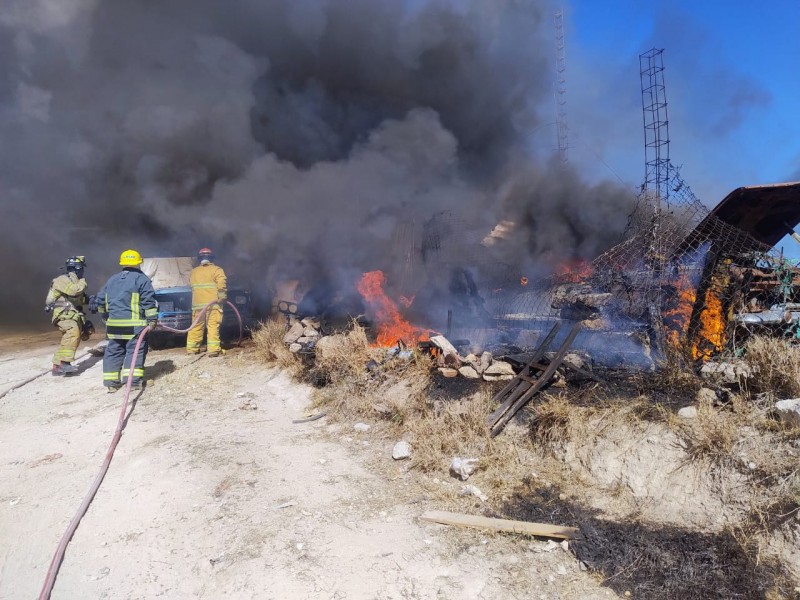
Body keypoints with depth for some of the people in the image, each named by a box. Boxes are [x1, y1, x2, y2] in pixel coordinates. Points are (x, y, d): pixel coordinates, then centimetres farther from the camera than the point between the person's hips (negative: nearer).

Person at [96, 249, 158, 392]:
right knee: (135, 351, -2)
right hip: (134, 324, -5)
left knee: (113, 351, 12)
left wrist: (105, 316, 32)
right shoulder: (141, 279, -4)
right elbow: (149, 301, -11)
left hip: (114, 323, 6)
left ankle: (110, 382, 14)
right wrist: (152, 318, -10)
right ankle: (133, 380, -10)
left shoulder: (112, 279, 16)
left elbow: (101, 300, 21)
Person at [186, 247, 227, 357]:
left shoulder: (193, 272, 15)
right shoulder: (216, 270, -1)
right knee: (213, 326, -6)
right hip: (213, 303, -4)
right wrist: (222, 297, -7)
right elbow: (222, 284, -14)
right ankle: (213, 349, -12)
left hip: (197, 304, 4)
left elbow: (191, 285, 16)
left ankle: (192, 348, 18)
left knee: (196, 326, 13)